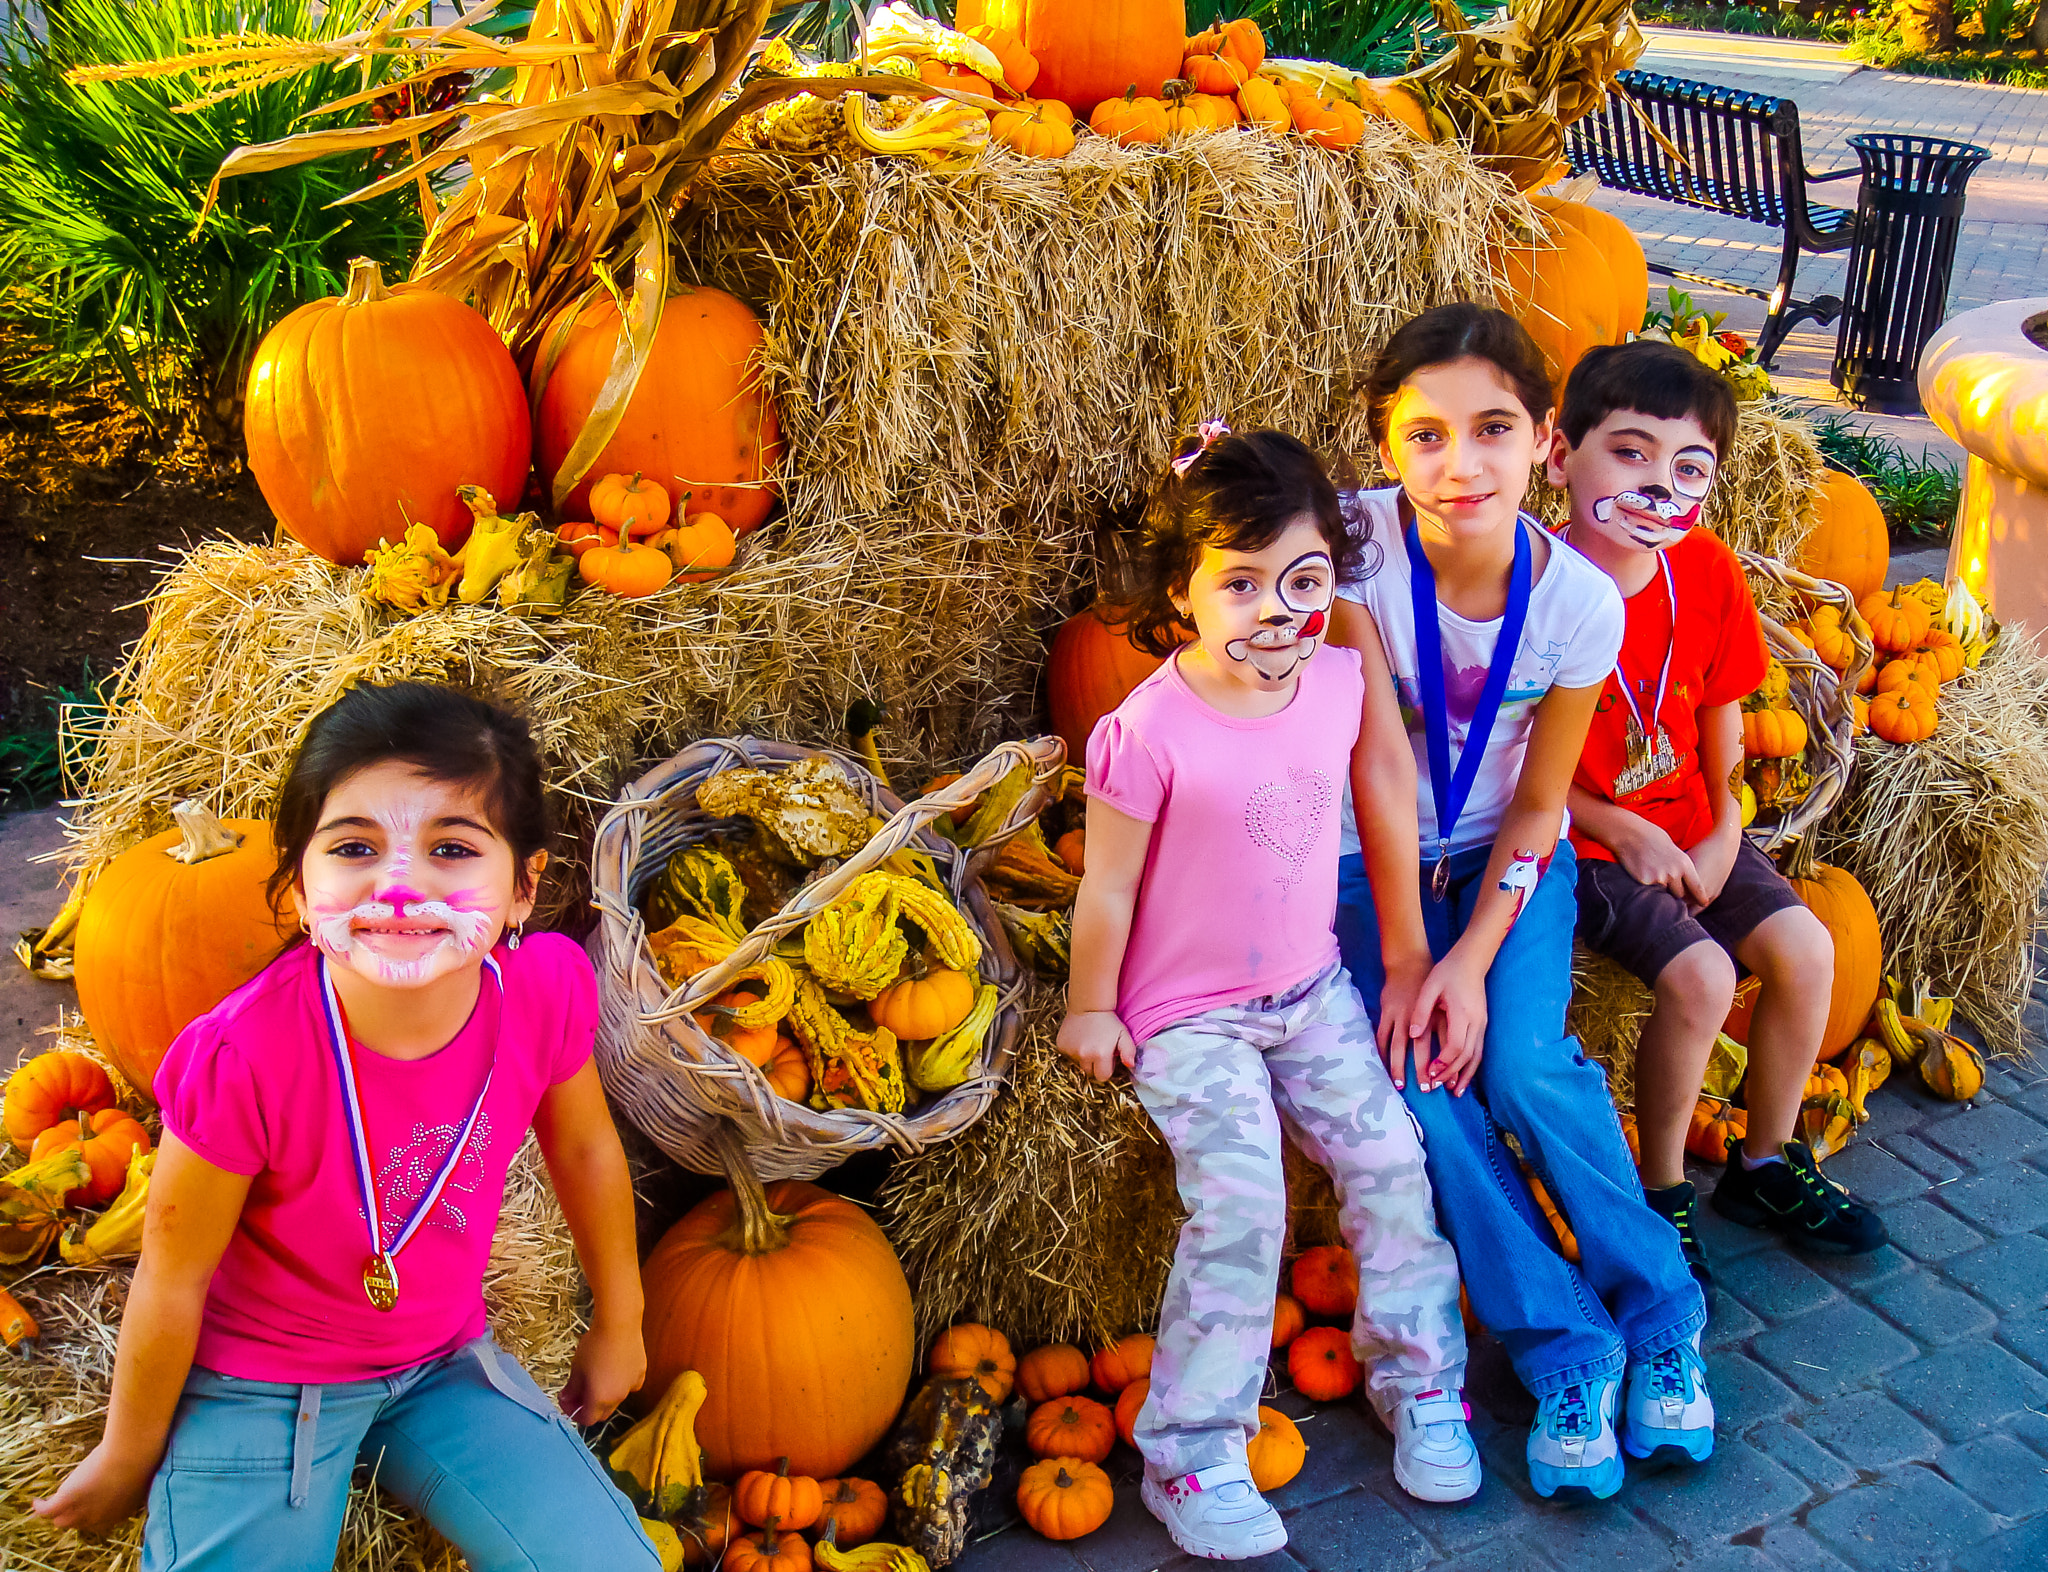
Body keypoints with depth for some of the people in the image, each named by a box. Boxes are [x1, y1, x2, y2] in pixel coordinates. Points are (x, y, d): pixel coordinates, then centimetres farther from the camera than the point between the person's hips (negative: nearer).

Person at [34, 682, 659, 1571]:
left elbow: (582, 1146, -1)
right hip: (259, 1387, -3)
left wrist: (618, 1323, 12)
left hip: (444, 1362, 4)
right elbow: (173, 1280, -16)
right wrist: (130, 1459, 0)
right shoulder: (244, 1058, -32)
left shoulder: (546, 990, -22)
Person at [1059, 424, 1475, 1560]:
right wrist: (1091, 1008, -3)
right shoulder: (1149, 733, -23)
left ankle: (1418, 1379, 23)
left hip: (1311, 989, 6)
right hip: (1188, 1016, -5)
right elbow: (1108, 888, -13)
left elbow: (1383, 799, 11)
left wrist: (1406, 949, 17)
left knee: (1388, 1155, 0)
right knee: (1240, 1207, -17)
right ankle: (1190, 1456, -1)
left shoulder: (1340, 682, -6)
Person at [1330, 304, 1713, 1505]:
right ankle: (1566, 1346, -1)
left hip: (1509, 859, 0)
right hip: (1373, 859, 0)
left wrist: (1471, 959, -17)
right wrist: (1403, 958, -22)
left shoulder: (1581, 600, -16)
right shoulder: (1357, 542, -22)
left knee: (1524, 1067, -21)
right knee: (1421, 1085, -20)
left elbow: (1538, 806, -7)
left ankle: (1661, 1313, 4)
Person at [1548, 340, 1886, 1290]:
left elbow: (1720, 710, 9)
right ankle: (1660, 1192, 2)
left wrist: (1724, 828, -2)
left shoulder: (1707, 571, -5)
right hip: (1584, 842, -6)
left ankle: (1766, 1166, 17)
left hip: (1686, 828, 6)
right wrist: (1626, 835, -17)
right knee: (1700, 974, -23)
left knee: (1803, 949, -7)